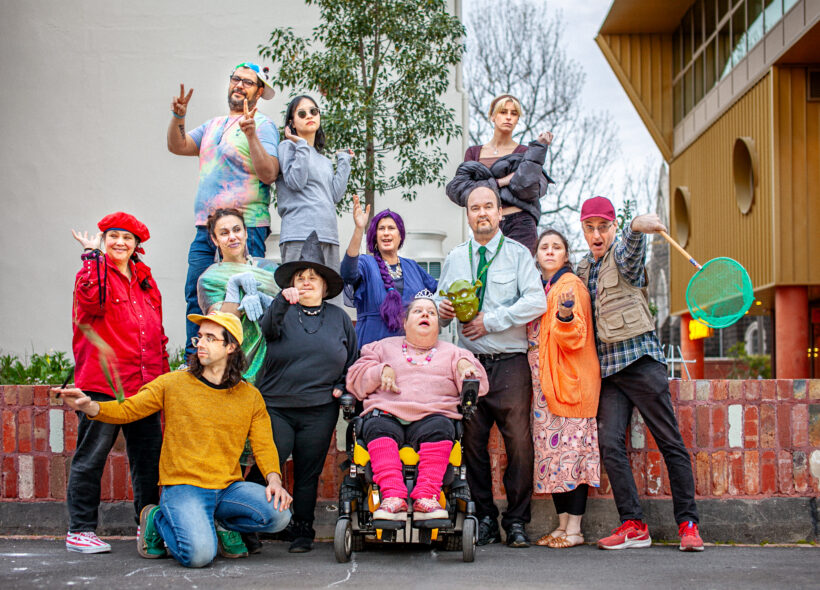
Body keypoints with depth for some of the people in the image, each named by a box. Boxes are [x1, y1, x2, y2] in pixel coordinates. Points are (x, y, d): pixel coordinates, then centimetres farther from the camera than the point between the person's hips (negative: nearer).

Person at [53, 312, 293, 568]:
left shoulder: (250, 396, 10)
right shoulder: (173, 384, 3)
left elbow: (264, 444, 8)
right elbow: (127, 409, 0)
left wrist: (274, 480, -11)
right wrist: (90, 407, -20)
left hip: (229, 487, 3)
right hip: (183, 486, -3)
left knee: (279, 514, -23)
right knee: (199, 554, -27)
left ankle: (220, 523, 8)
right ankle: (158, 520, 7)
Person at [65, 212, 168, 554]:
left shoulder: (145, 279, 18)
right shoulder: (94, 270, -1)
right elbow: (91, 298, -26)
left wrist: (163, 377, 17)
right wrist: (93, 254, -21)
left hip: (144, 384, 6)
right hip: (102, 383, -6)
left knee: (149, 456, 10)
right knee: (91, 456, -2)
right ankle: (80, 529, 6)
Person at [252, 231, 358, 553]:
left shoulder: (339, 318, 14)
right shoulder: (283, 312, 7)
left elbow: (353, 361, 20)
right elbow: (268, 328, -17)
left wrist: (341, 387, 3)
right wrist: (283, 301, -34)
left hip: (319, 411, 2)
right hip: (276, 407, -2)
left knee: (308, 474, 6)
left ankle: (302, 532, 17)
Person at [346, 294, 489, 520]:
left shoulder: (452, 352, 30)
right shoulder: (384, 347, 29)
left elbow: (479, 386, 21)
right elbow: (355, 379, 20)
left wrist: (465, 365, 0)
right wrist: (382, 370, 1)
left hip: (432, 415, 0)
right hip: (386, 413, 0)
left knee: (440, 428, -36)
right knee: (379, 428, -36)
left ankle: (426, 497, -45)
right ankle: (393, 497, -47)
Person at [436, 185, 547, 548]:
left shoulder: (518, 254, 5)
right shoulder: (454, 259, 17)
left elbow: (536, 301, -8)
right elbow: (441, 308, 20)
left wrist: (490, 320, -11)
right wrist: (441, 309, -4)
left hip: (510, 364, -3)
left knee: (518, 441, -5)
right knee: (472, 442, 2)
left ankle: (517, 521, 6)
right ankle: (485, 519, 13)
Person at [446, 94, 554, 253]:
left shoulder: (524, 152, 11)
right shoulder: (474, 152, 18)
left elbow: (528, 190, -7)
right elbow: (456, 189, 3)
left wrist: (538, 148, -3)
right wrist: (500, 182, -5)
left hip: (520, 226, -2)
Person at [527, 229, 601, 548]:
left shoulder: (571, 285, -5)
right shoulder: (538, 288, 18)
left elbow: (575, 336, -16)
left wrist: (566, 316, -33)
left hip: (569, 379, -8)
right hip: (544, 383, 8)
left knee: (571, 447, -8)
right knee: (552, 450, 6)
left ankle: (574, 530, -5)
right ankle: (562, 525, 11)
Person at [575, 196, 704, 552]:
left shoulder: (622, 253, 1)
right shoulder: (583, 269, 19)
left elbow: (631, 250, -25)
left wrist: (637, 227, -48)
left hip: (640, 358, -5)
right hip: (607, 369, 5)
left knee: (670, 442, -4)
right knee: (609, 444, -9)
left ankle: (688, 523, 1)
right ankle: (633, 525, -5)